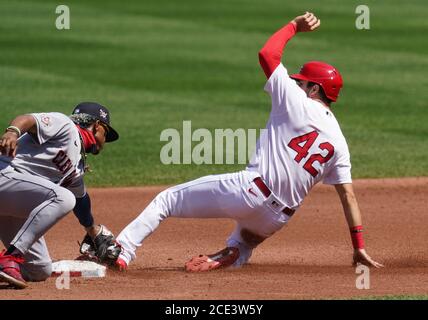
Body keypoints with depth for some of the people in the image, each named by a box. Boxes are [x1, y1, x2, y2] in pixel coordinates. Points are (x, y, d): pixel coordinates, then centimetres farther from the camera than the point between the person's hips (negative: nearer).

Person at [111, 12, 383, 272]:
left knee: (167, 200, 1)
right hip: (278, 218, 6)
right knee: (243, 244, 34)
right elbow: (348, 195, 8)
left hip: (250, 189, -6)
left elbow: (268, 54, -1)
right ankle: (233, 254, -2)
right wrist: (359, 247, 9)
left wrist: (295, 26, 13)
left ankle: (122, 252, -11)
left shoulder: (298, 103, -4)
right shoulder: (338, 141, 11)